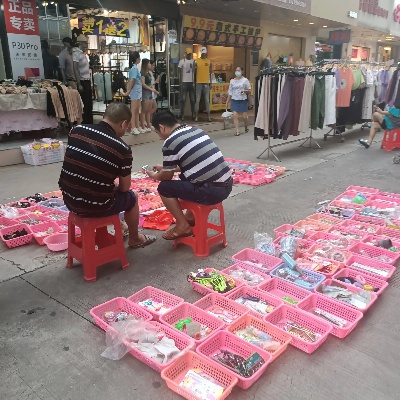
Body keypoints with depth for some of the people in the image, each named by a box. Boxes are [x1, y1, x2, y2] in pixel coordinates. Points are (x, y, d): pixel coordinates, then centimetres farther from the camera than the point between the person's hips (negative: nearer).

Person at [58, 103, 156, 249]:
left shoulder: (77, 130, -3)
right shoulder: (122, 148, -16)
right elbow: (124, 188, -6)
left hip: (69, 199, 6)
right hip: (96, 206, -5)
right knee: (131, 197, 23)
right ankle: (135, 239, 44)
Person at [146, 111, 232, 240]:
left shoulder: (170, 142, -8)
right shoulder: (196, 130, 15)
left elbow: (167, 176, 4)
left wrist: (154, 175, 26)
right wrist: (164, 168, 35)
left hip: (211, 191, -8)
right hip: (227, 184, 9)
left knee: (164, 187, 7)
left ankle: (183, 226, 14)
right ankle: (191, 216, 37)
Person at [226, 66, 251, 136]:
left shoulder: (245, 80, 1)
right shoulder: (232, 81, 9)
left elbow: (250, 91, 3)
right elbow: (230, 92, 11)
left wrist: (245, 91, -19)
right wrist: (227, 102, 7)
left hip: (243, 100, -2)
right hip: (234, 100, 2)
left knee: (244, 116, 2)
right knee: (235, 115, -11)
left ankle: (246, 126, 32)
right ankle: (237, 131, -6)